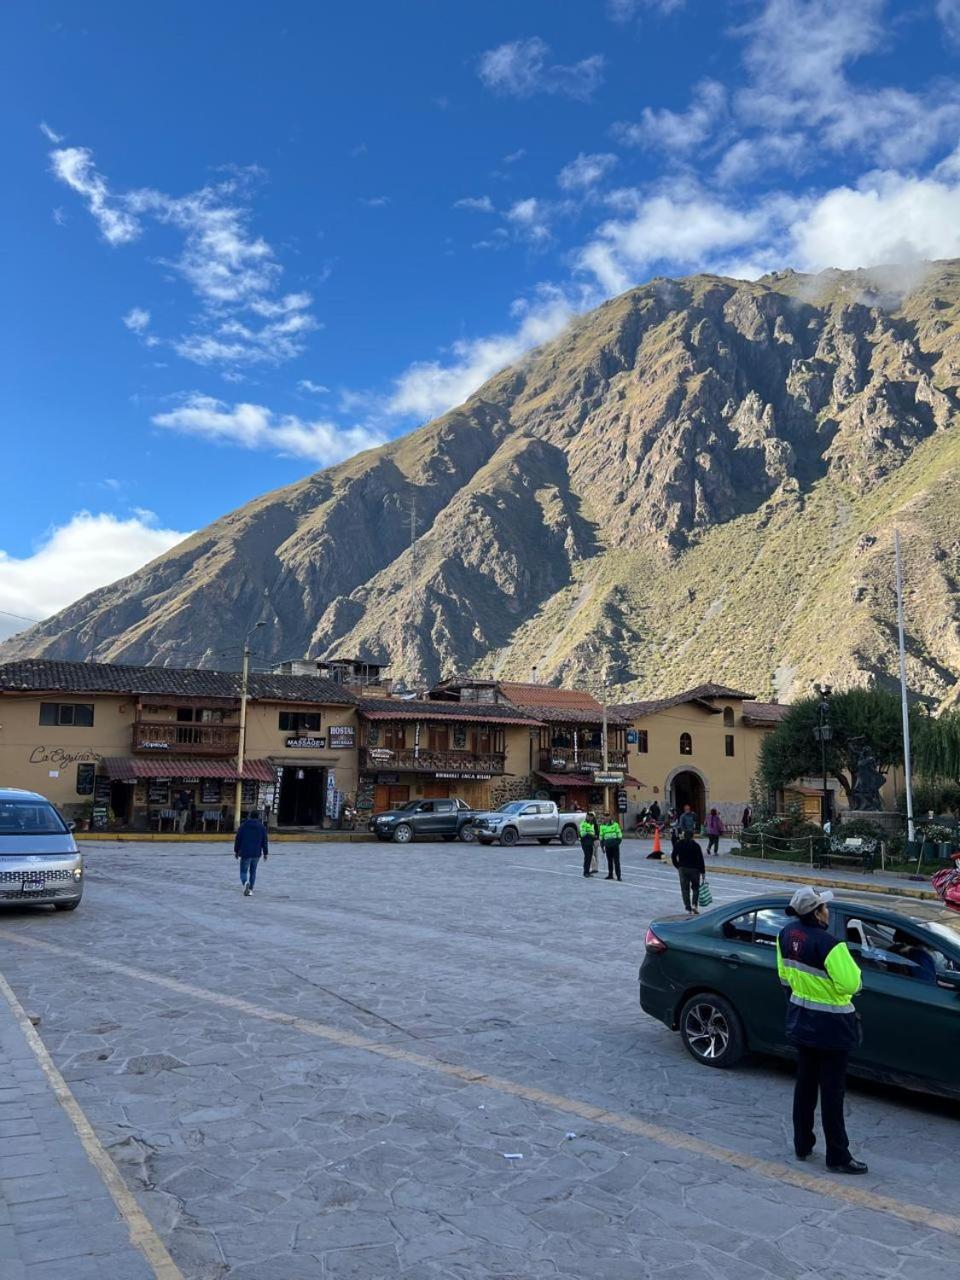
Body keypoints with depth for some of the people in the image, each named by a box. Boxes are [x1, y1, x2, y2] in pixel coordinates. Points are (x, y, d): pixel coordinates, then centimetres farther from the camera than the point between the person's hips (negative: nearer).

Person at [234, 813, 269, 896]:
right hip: (256, 854, 2)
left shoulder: (243, 826, 0)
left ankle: (246, 883, -27)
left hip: (245, 853, -2)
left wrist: (236, 851, 12)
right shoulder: (262, 827, 4)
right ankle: (250, 889, 14)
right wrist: (265, 853, 10)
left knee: (243, 871, 2)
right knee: (253, 871, 16)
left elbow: (237, 840, 2)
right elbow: (264, 841, 4)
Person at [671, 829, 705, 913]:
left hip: (682, 869, 1)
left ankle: (688, 909, 3)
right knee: (695, 888, 15)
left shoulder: (678, 844, 2)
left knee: (685, 889, 6)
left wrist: (678, 867, 14)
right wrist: (703, 871, -2)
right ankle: (694, 905, -3)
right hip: (694, 869, -1)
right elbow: (700, 859, -7)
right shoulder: (696, 845, -5)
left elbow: (673, 857, 2)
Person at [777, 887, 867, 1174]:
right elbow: (851, 985, -24)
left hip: (800, 1021, 7)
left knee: (805, 1083, 19)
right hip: (831, 1027, -7)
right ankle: (837, 1157, 16)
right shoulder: (829, 944, -28)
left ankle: (802, 1145, 31)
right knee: (832, 1091, 5)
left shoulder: (786, 935, -4)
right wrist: (847, 962, -6)